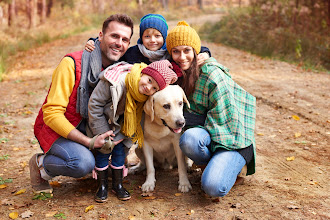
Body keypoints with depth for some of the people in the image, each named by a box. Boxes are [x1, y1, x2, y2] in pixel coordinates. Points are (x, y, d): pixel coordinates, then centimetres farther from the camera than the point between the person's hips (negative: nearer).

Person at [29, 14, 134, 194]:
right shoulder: (72, 63, -22)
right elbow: (51, 113, -25)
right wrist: (89, 142, -30)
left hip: (87, 127, 6)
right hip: (56, 129, -6)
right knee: (83, 163, -31)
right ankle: (40, 164, -1)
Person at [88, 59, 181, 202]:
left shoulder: (145, 97, -20)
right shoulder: (116, 82, -35)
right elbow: (94, 104, -26)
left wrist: (120, 136, -15)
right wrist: (104, 134, -21)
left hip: (118, 124, 4)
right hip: (102, 120, -4)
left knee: (119, 147, -1)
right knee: (104, 148, -7)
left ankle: (118, 185, 15)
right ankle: (102, 186, 9)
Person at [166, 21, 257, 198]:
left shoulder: (212, 75, -19)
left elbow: (221, 119, -18)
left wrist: (183, 117, -16)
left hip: (232, 138, -5)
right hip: (204, 132, 5)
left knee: (213, 187, -28)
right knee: (189, 139, -33)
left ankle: (231, 165, 7)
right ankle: (214, 165, -1)